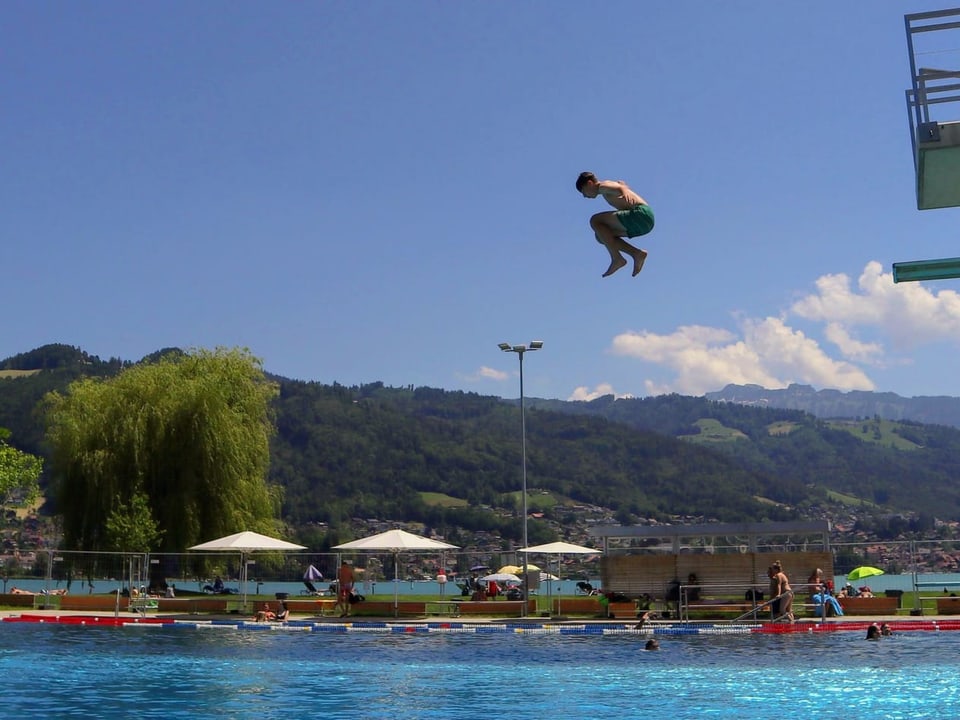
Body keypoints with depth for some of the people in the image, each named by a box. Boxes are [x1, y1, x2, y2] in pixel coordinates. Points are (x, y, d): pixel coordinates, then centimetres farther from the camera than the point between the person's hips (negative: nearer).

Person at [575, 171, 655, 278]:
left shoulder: (603, 187, -4)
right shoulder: (609, 185, 25)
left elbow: (619, 187, -27)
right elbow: (620, 182, 48)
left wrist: (624, 192, -47)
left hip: (640, 214, -10)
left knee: (595, 221, -12)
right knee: (601, 235, 17)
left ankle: (617, 258, -14)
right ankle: (636, 253, 6)